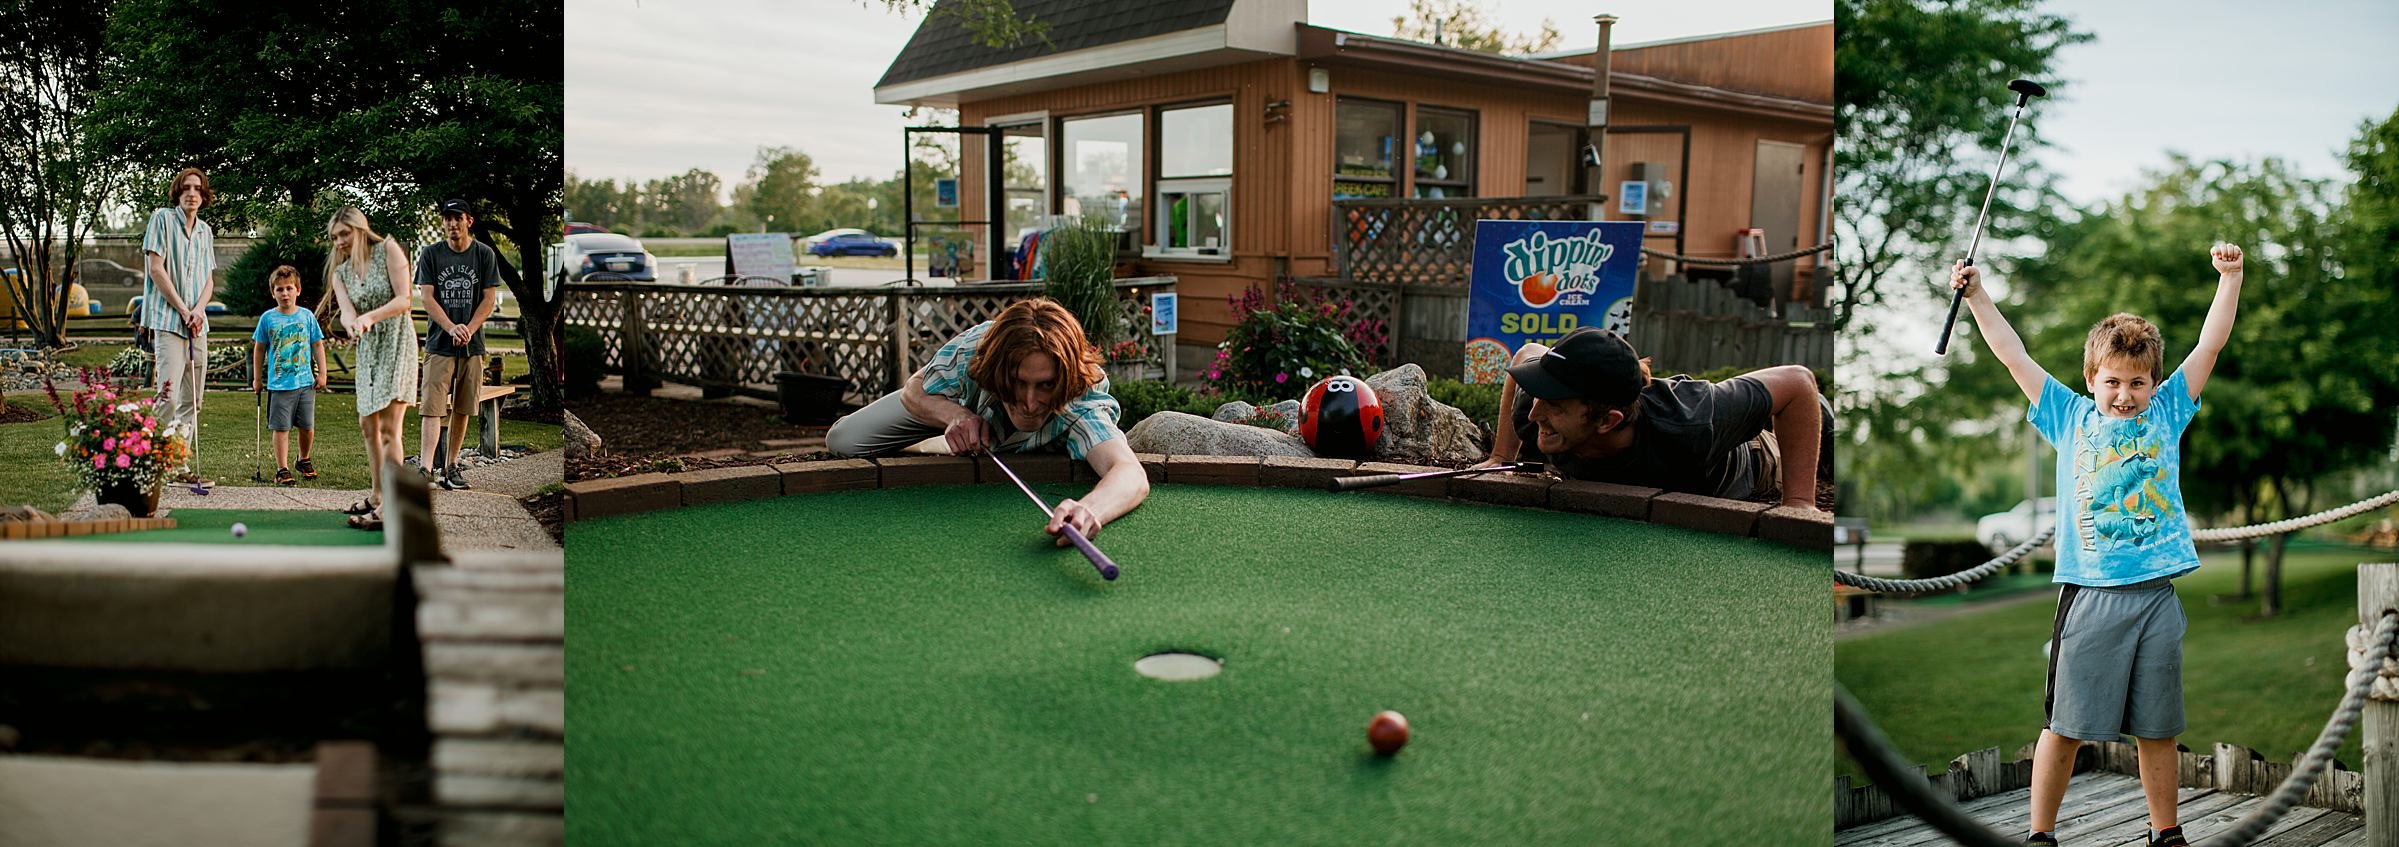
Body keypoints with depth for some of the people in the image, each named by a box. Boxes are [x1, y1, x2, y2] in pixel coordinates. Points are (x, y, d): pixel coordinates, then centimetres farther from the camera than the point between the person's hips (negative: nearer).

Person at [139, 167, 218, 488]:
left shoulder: (205, 231, 16)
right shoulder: (162, 219, -2)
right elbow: (156, 268, -8)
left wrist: (199, 309, -5)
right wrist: (183, 310, -10)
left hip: (197, 324, 7)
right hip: (167, 321, -6)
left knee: (192, 399, 8)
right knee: (169, 395, -14)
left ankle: (182, 465, 13)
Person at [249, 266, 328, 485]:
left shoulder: (307, 316, 3)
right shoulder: (268, 318, 0)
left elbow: (317, 345, 9)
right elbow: (259, 349, 8)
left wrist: (321, 374, 6)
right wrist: (257, 378, 9)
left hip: (305, 382, 2)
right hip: (279, 383, -2)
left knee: (307, 426, 9)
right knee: (281, 428, 0)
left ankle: (305, 460, 30)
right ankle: (282, 469, 4)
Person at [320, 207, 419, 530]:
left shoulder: (388, 249, -6)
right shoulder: (340, 272, 10)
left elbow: (404, 300, -13)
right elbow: (347, 312, -7)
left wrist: (370, 316, -27)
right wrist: (351, 323, -31)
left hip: (397, 343, -7)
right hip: (368, 348, 7)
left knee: (389, 426, -14)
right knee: (368, 425, 11)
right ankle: (376, 496, 23)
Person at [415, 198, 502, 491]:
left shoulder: (485, 254, 5)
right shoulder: (430, 254, 3)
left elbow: (488, 299, 2)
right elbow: (427, 298, -3)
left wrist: (468, 330, -13)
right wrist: (452, 329, -18)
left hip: (472, 345, 1)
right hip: (439, 343, -1)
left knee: (461, 409, 7)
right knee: (433, 407, -11)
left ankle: (451, 467, 16)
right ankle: (426, 468, -17)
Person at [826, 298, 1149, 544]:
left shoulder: (1082, 405, -52)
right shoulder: (972, 347, -44)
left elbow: (1133, 474, -71)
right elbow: (914, 391, -22)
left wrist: (1090, 509, -95)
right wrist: (954, 414, -45)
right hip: (969, 397, 1)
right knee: (844, 442, 0)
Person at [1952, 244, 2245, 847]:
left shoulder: (2166, 413, 12)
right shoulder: (2070, 417, 8)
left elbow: (2210, 345, 8)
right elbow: (2013, 355, 7)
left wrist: (2230, 277, 2)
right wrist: (1976, 295, 4)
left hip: (2157, 596, 2)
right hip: (2089, 594, -1)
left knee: (2157, 729, 9)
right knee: (2064, 724, 1)